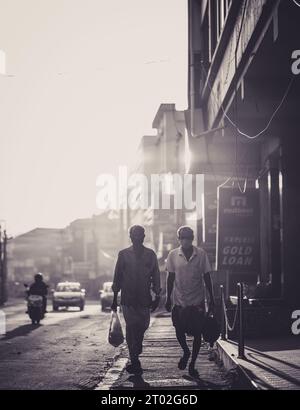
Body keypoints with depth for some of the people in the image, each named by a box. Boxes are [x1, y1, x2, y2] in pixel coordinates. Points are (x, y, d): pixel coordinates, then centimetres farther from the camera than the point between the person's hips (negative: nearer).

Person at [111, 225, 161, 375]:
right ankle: (134, 361, -4)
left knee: (142, 326, 3)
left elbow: (155, 276, 9)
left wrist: (156, 296, 3)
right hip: (128, 299, -1)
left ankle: (135, 355, 30)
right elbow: (117, 277, 7)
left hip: (144, 298, 1)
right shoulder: (124, 254, 4)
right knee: (131, 327, -7)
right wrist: (115, 299, 5)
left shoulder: (150, 254, 7)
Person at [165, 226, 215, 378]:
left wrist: (211, 299, 2)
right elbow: (170, 278, 6)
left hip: (197, 301, 0)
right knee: (179, 331, 2)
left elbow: (207, 277, 2)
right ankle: (186, 352, 33)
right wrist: (168, 298, 4)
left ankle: (192, 364, 15)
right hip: (179, 301, 0)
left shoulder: (201, 254, -3)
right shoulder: (173, 255, -1)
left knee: (197, 334, 2)